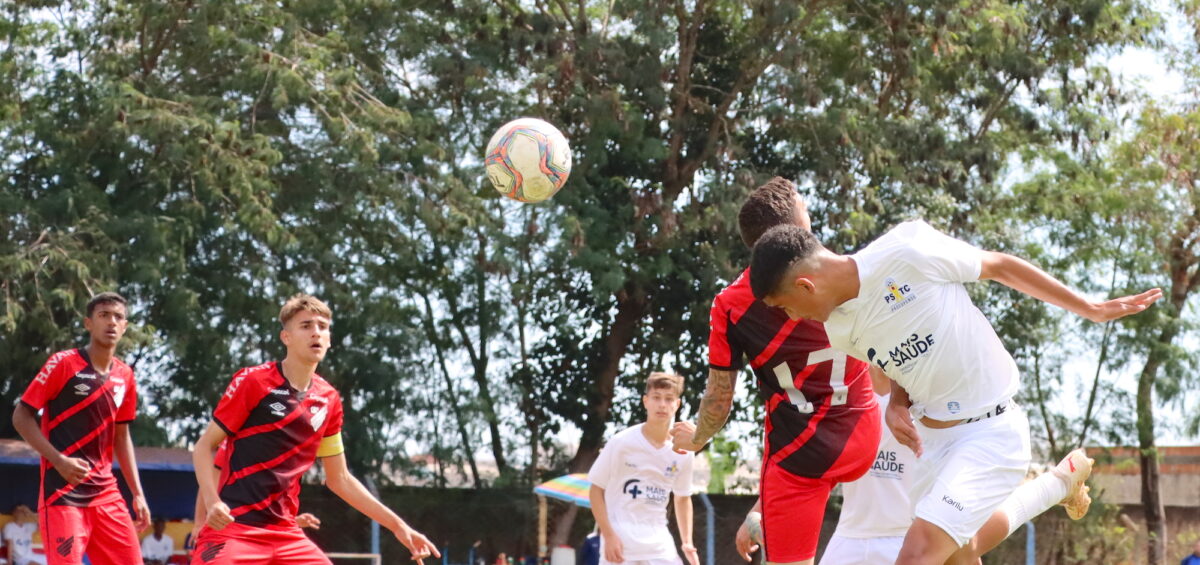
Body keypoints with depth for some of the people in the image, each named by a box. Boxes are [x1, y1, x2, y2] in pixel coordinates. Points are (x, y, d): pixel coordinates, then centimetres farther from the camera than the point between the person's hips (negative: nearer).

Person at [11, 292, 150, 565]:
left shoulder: (125, 376, 11)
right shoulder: (63, 363, -6)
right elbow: (21, 416, -6)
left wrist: (137, 493, 14)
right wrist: (59, 460, -18)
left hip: (106, 493, 6)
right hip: (62, 490, -6)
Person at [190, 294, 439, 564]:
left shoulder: (328, 400, 9)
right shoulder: (252, 382, -7)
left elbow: (339, 479, 18)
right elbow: (204, 446, -2)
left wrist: (397, 525, 14)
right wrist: (212, 501, -20)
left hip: (285, 533, 6)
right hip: (232, 527, -6)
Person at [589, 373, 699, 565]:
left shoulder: (683, 452, 2)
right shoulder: (622, 442, -9)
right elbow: (596, 490, -4)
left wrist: (687, 542, 8)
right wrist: (609, 535, -13)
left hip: (660, 545, 4)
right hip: (620, 543, -4)